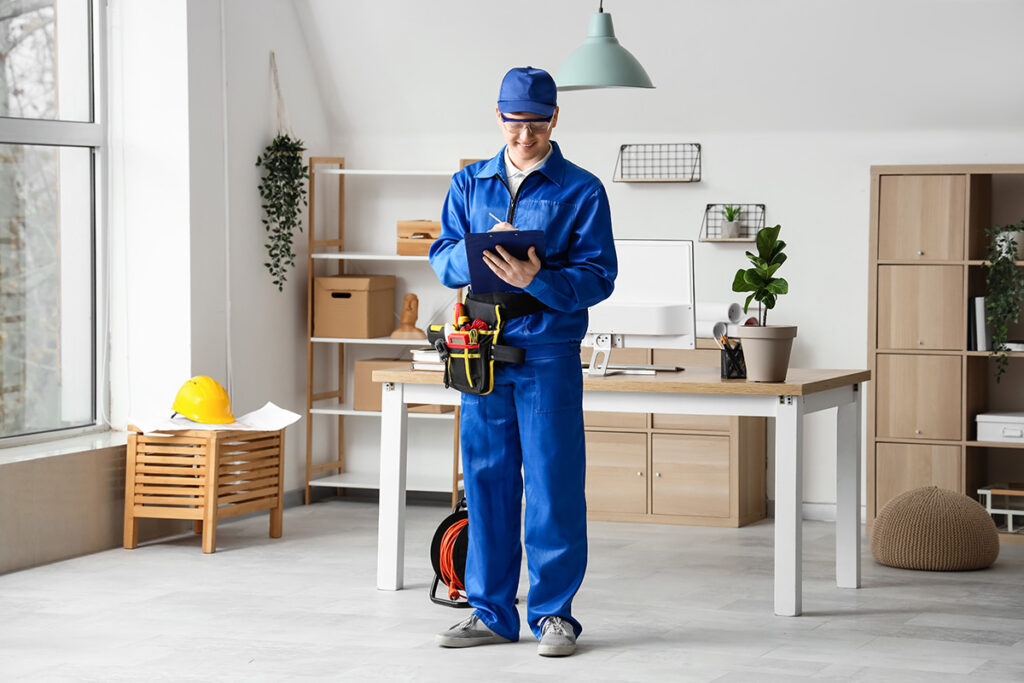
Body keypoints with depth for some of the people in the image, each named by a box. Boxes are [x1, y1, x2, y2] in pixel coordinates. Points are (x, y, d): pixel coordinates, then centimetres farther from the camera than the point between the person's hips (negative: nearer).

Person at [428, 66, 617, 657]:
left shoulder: (581, 190, 2)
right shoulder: (469, 184, 14)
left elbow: (597, 276, -5)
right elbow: (443, 259, 8)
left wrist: (536, 280, -21)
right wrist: (483, 251, -13)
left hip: (549, 351, -4)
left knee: (552, 484, -3)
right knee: (486, 480, 7)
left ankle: (554, 614, 6)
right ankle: (492, 613, 16)